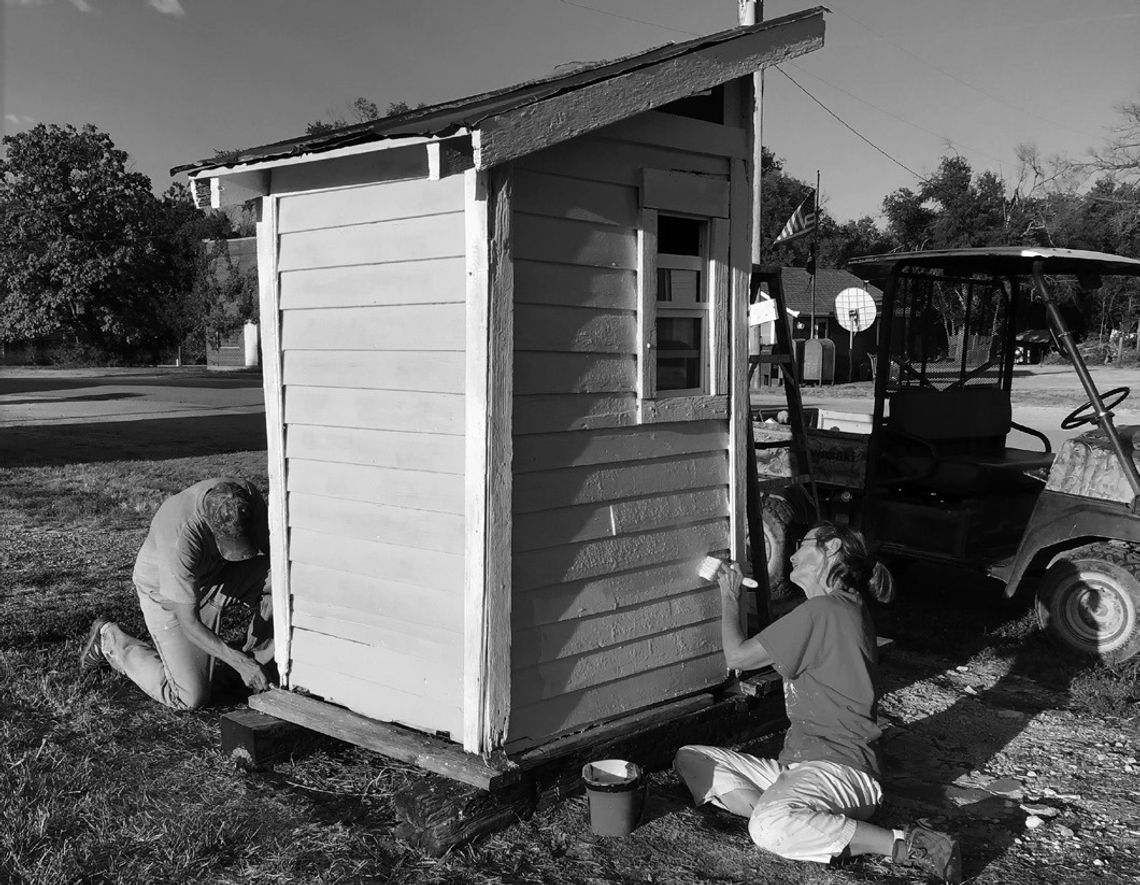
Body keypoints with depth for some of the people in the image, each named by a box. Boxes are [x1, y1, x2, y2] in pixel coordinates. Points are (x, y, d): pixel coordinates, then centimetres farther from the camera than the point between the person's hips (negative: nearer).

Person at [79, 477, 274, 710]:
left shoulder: (248, 497, -27)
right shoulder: (179, 537, -41)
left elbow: (268, 553, -12)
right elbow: (189, 624, -34)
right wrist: (239, 662, -38)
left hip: (216, 573, 5)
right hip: (164, 592, -5)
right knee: (189, 698, -8)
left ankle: (255, 657, 0)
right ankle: (110, 640, 11)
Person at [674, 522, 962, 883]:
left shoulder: (823, 610, -14)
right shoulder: (845, 609, 17)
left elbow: (739, 656, -8)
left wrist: (730, 596, 8)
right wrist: (731, 594, 20)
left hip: (840, 767, -10)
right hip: (798, 764, 10)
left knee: (770, 828, -40)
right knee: (690, 759, 2)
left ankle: (908, 845, -20)